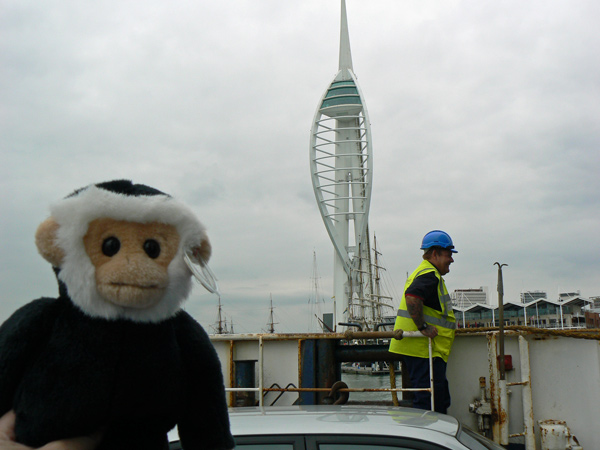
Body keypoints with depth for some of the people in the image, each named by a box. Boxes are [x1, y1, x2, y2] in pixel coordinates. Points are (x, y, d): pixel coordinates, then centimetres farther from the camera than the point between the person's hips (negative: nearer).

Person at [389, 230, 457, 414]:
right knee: (428, 399, -9)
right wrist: (423, 327, -25)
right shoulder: (430, 275, -14)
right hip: (423, 349, -11)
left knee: (440, 399, 16)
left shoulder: (423, 272, 21)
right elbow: (411, 297, -31)